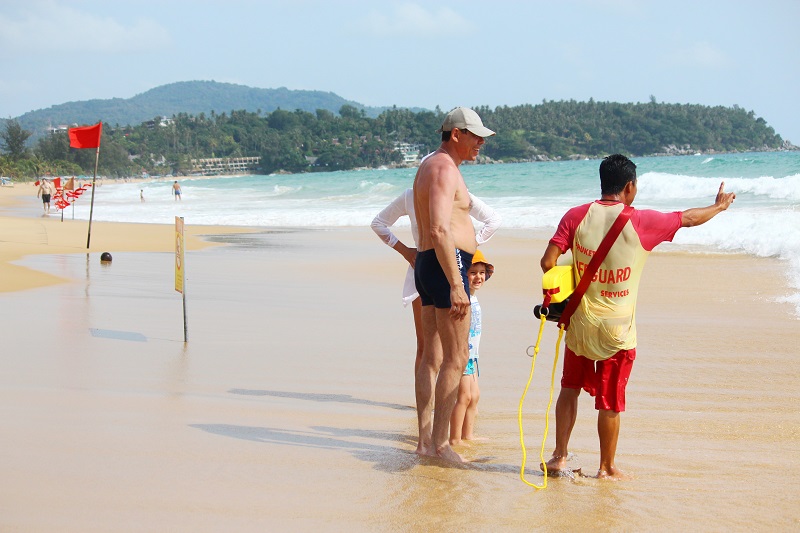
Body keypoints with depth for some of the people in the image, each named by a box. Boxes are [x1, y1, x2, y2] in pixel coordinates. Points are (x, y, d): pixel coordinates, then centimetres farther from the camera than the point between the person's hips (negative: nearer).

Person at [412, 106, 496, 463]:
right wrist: (456, 285, -26)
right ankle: (440, 442, -7)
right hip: (447, 264, -10)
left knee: (432, 358, 10)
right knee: (456, 357, -8)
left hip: (428, 264, 10)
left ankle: (425, 440, 13)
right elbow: (440, 231, -23)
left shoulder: (429, 166, 21)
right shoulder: (444, 168, -13)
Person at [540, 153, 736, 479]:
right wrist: (719, 206, 24)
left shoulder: (577, 216, -5)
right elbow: (689, 219, 5)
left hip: (580, 322, 3)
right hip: (617, 329, -2)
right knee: (610, 400, 7)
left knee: (570, 388, 19)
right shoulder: (640, 222, -10)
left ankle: (559, 456, 20)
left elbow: (548, 262, -9)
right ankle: (607, 467, 18)